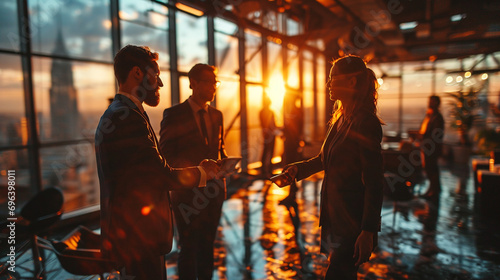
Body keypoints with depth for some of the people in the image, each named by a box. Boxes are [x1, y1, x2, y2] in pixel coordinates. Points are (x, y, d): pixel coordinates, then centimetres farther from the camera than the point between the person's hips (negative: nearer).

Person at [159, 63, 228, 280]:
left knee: (207, 245, 16)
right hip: (187, 191, -5)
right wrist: (192, 171, -25)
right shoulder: (174, 114, -8)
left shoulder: (217, 115, 9)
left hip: (213, 191, 5)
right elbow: (165, 154, -10)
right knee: (189, 248, 7)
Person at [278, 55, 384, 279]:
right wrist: (298, 168, 12)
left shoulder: (366, 123, -19)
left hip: (353, 223, -8)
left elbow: (374, 183, -21)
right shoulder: (341, 120, 8)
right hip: (335, 217, 9)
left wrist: (368, 232, -21)